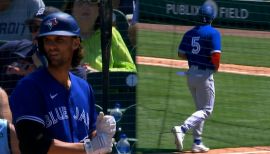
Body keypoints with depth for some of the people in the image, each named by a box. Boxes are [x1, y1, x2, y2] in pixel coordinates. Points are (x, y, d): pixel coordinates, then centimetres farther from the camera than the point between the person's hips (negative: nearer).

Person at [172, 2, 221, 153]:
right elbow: (216, 55, -21)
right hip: (205, 75, -7)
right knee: (206, 110, -1)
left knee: (200, 109, 18)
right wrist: (216, 67, -2)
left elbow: (181, 54, 9)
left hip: (191, 73, 7)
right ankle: (182, 129, -23)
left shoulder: (190, 33, 7)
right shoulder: (213, 33, -13)